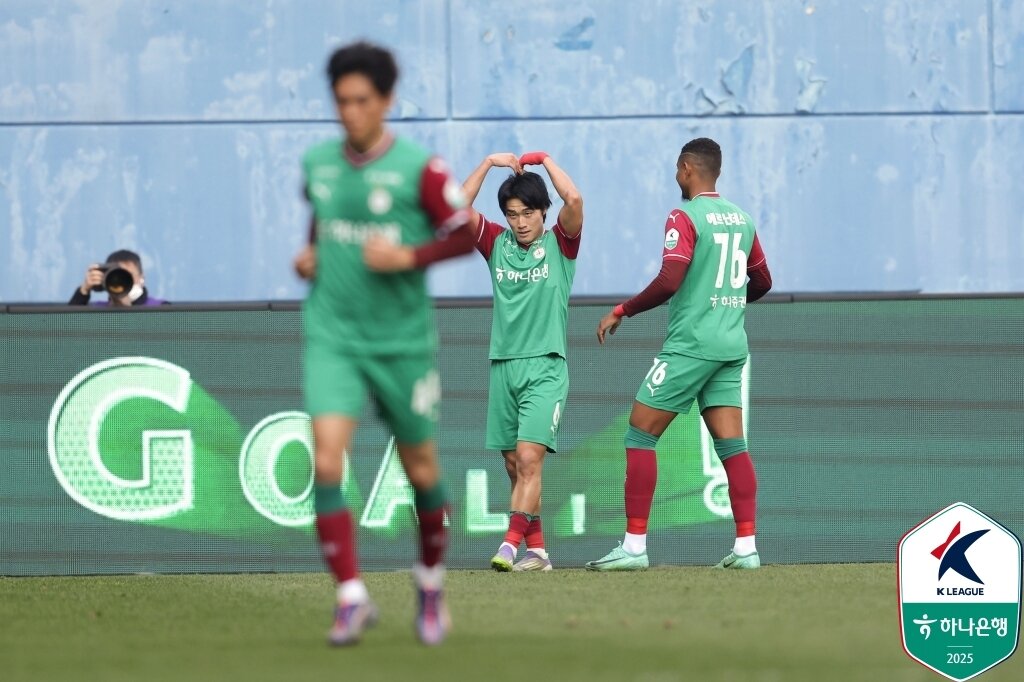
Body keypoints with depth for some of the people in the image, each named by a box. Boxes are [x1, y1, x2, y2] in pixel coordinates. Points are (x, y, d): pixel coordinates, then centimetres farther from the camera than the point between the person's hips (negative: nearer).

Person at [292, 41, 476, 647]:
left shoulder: (419, 169, -10)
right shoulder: (318, 163, 4)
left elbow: (466, 234, -7)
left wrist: (409, 257, -20)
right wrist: (308, 253, 5)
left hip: (403, 341, -2)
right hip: (333, 339, 2)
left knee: (421, 470, 11)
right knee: (326, 462, -17)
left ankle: (432, 581, 37)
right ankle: (352, 598, -13)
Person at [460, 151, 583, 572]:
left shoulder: (559, 244, 2)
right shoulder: (497, 244, 11)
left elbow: (574, 200, -15)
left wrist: (543, 159, -4)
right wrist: (489, 163, -3)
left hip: (545, 367, -4)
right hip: (503, 366, 4)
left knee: (529, 458, -16)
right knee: (514, 466, 5)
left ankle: (511, 545, -23)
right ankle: (536, 549, 11)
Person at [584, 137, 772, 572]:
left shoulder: (685, 218, -10)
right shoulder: (742, 219, 12)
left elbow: (668, 282, -20)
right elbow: (761, 283, 22)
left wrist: (622, 311, -9)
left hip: (690, 345, -7)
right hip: (732, 347, 7)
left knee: (640, 437, -1)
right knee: (732, 445, 5)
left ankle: (634, 546, -5)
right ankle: (746, 547, -4)